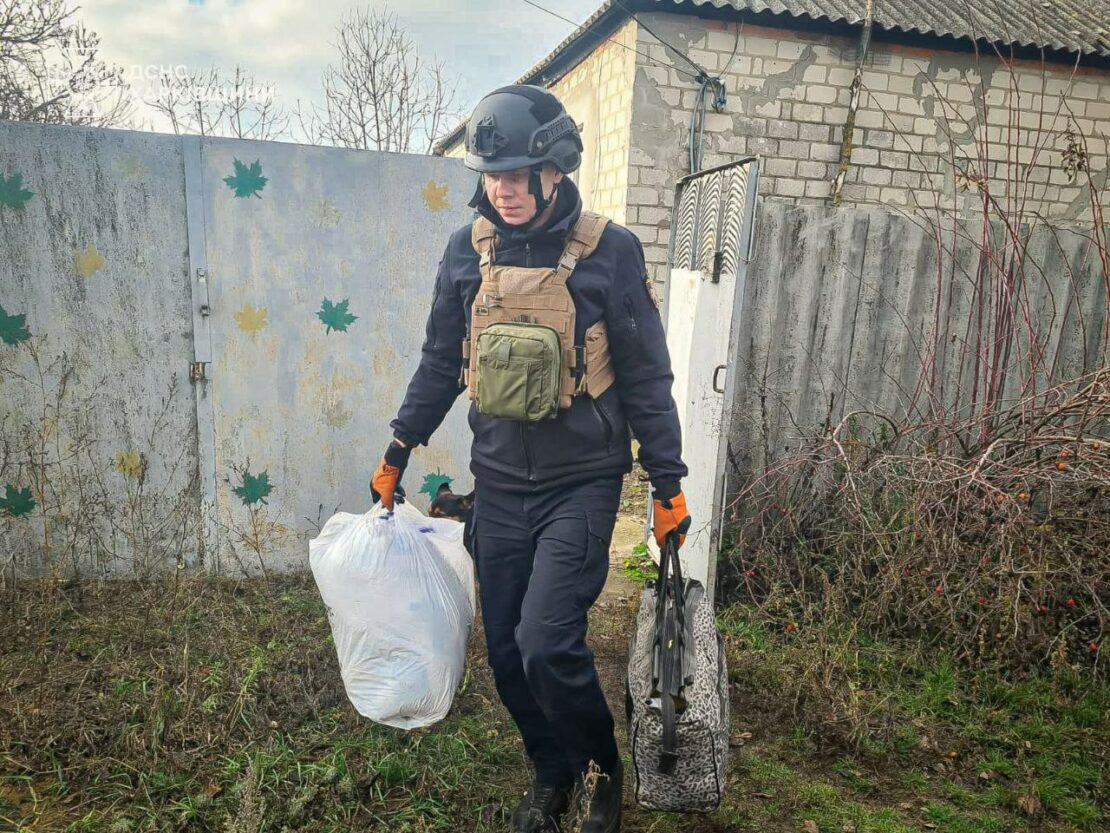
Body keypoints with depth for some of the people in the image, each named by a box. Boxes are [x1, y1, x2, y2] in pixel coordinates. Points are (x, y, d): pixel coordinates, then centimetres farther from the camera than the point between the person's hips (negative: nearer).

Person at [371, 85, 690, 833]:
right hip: (498, 483, 5)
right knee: (506, 649, 10)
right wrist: (399, 451, 14)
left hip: (581, 483, -4)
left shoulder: (609, 251, -9)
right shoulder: (468, 250, 2)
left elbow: (646, 378, -5)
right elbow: (441, 362, 12)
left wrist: (668, 484, -4)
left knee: (547, 644, -13)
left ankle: (602, 770, 18)